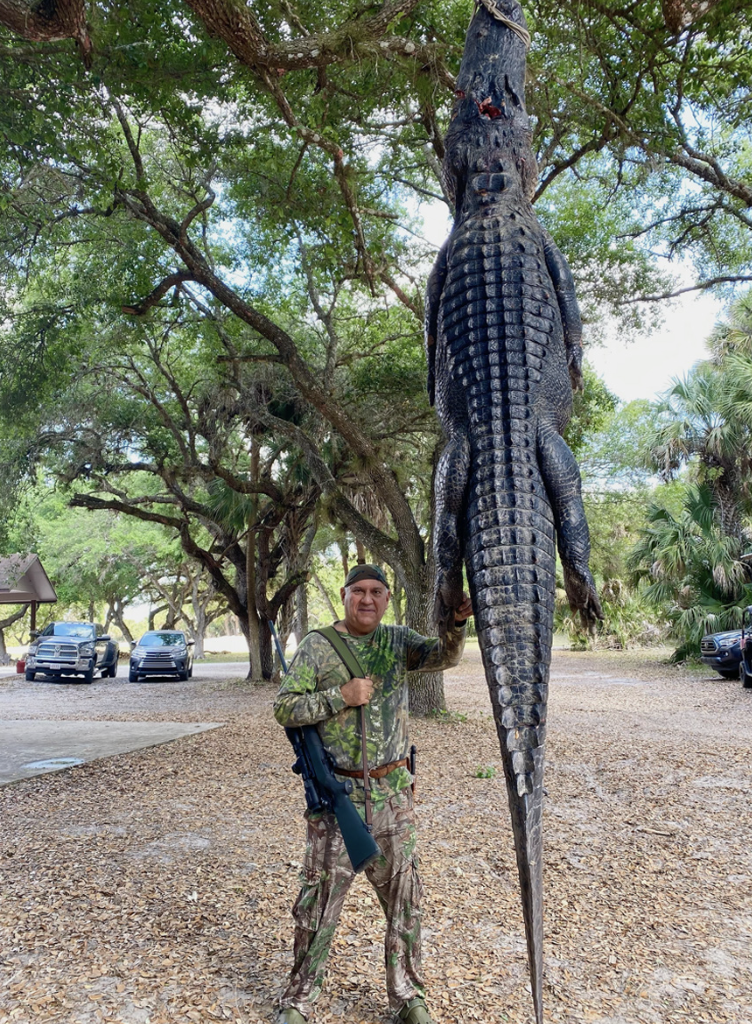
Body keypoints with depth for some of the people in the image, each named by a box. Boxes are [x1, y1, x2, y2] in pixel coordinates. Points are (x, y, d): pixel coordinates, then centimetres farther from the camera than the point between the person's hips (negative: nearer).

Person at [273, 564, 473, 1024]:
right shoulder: (318, 645, -3)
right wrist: (340, 697, -18)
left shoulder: (398, 640, 4)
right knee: (320, 898, 6)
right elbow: (285, 709, -6)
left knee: (404, 897, 12)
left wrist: (457, 623, -33)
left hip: (393, 792, 3)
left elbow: (443, 657, -13)